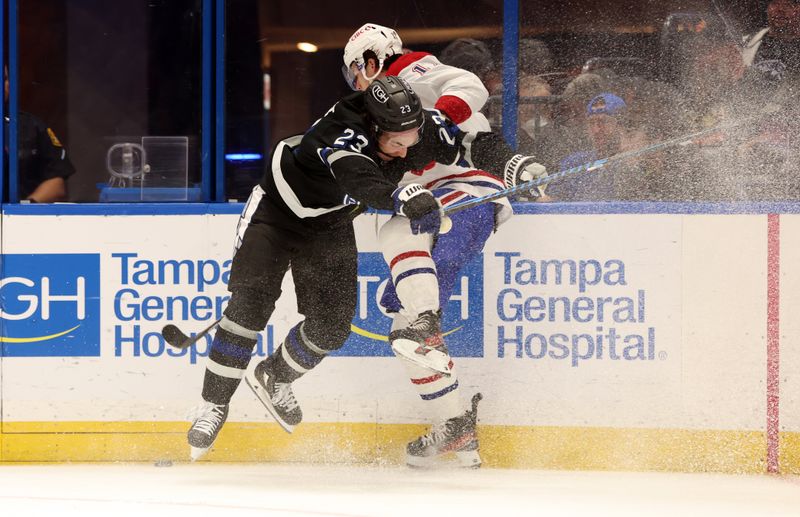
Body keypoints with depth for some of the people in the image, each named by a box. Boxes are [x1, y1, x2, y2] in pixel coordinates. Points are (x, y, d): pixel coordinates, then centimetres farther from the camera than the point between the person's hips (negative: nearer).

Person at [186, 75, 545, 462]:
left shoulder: (412, 126, -21)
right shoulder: (339, 134, -40)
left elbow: (469, 141, -10)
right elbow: (364, 183, -59)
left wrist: (510, 166, -26)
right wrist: (408, 198, -76)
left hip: (331, 226, 6)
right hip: (277, 210, -6)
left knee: (332, 326, -1)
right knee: (251, 304, -17)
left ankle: (273, 379, 26)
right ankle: (214, 403, -6)